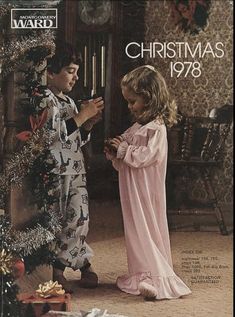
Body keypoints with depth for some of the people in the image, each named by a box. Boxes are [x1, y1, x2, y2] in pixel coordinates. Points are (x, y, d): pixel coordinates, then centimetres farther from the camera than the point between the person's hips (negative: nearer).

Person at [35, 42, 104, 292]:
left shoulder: (69, 101, 18)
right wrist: (82, 115, -15)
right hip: (56, 170, -8)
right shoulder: (45, 99, -9)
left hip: (75, 170, 9)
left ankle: (59, 270, 15)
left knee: (78, 217, 5)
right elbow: (53, 133, -22)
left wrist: (89, 122, 4)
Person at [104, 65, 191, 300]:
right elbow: (125, 162, 18)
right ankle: (143, 274, 21)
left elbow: (147, 155, -25)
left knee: (146, 228, -5)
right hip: (132, 188, 9)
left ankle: (158, 278, 0)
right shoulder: (138, 126, 13)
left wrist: (123, 149, -17)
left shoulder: (156, 127, -15)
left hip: (145, 190, -9)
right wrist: (114, 152, 0)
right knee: (135, 228, 12)